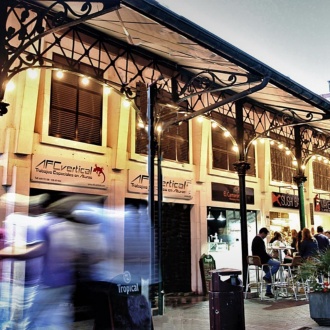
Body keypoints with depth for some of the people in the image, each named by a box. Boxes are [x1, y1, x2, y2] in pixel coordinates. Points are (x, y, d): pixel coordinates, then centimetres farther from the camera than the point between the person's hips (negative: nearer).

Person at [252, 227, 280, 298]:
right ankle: (267, 276, -8)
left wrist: (268, 256, 13)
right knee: (277, 264, -17)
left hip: (257, 260, 11)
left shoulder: (255, 239, 15)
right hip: (261, 260, -11)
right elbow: (263, 252, -22)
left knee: (269, 273, 17)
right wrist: (270, 256, -5)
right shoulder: (260, 240, -18)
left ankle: (268, 292, 18)